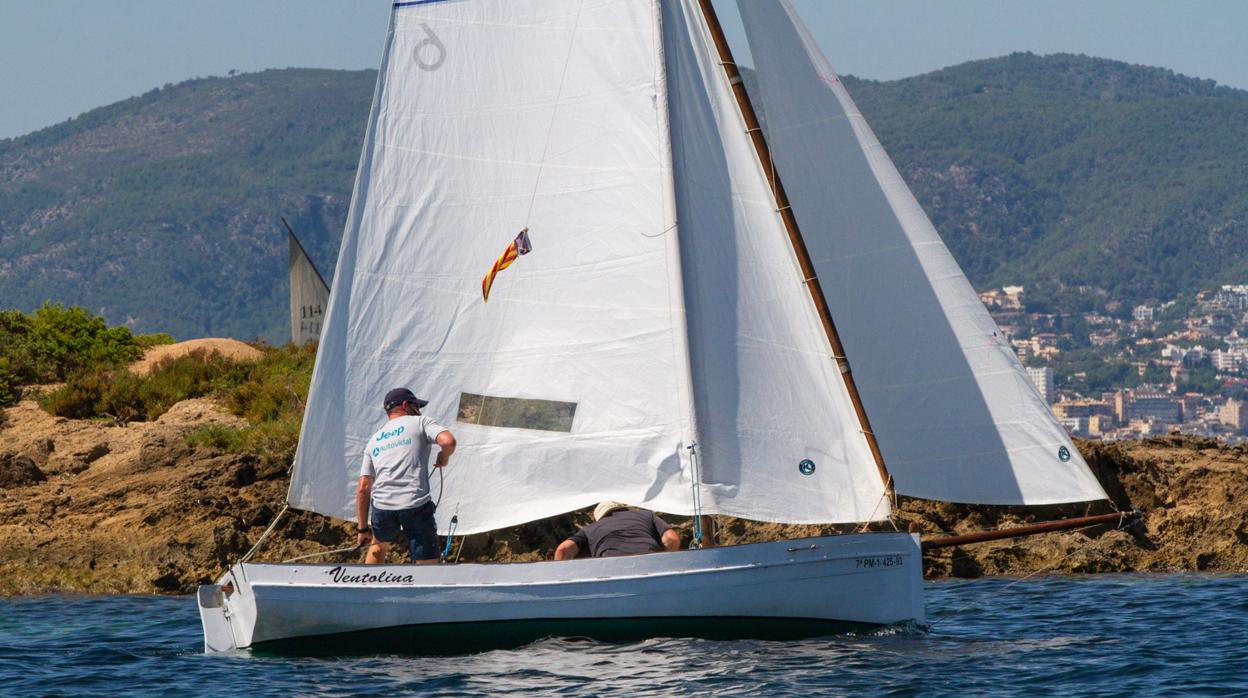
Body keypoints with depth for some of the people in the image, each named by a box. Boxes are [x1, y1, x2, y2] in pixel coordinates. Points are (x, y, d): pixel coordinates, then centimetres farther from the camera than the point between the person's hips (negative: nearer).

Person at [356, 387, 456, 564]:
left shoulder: (374, 440, 23)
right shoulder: (420, 422, 11)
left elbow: (363, 489, 18)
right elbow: (448, 441, -9)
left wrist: (363, 529, 22)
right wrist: (444, 457, 13)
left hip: (382, 506, 4)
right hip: (416, 504, -4)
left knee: (379, 545, 34)